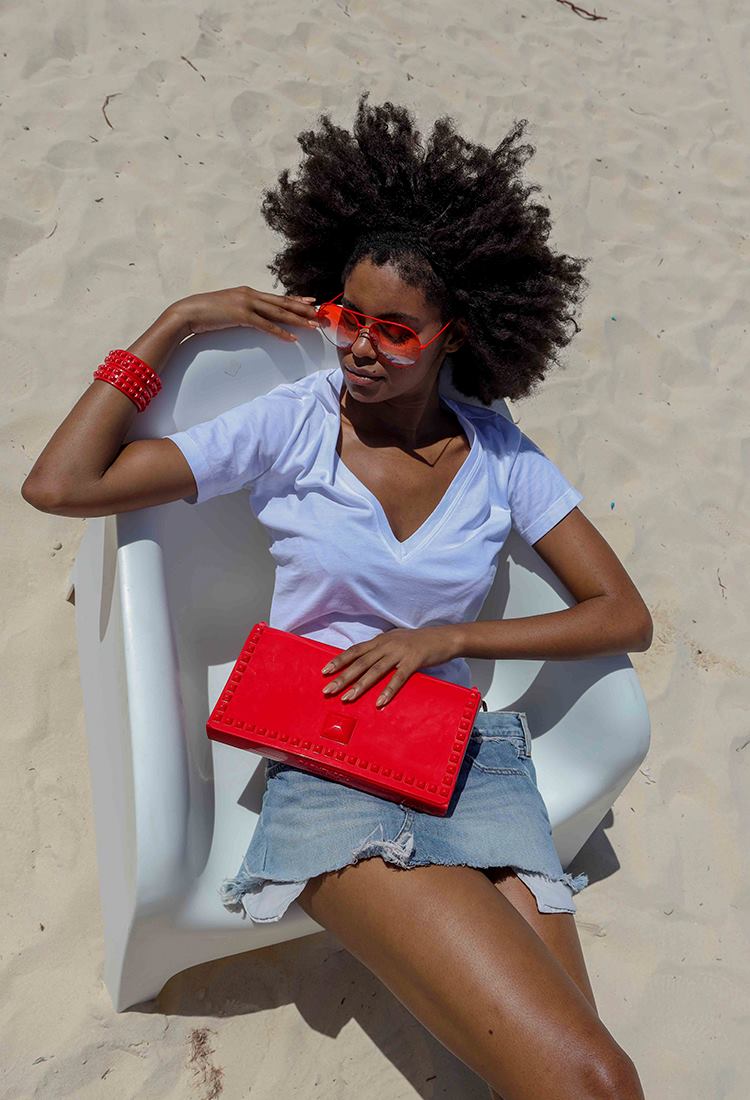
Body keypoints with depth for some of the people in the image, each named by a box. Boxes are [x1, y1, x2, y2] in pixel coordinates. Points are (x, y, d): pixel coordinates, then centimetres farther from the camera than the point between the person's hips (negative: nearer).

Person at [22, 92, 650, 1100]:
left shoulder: (499, 454, 6)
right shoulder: (291, 426, 0)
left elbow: (626, 616, 4)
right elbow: (59, 485, -4)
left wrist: (445, 639, -8)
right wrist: (174, 324, -1)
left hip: (473, 758, 3)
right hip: (325, 768, -3)